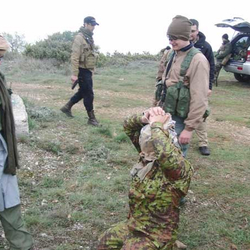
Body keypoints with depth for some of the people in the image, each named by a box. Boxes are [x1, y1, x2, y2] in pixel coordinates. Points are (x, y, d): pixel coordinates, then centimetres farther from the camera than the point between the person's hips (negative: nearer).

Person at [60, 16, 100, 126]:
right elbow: (74, 57, -20)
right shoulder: (79, 37, -16)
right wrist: (74, 74, -24)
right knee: (89, 94, -3)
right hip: (83, 71, -9)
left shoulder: (89, 37, 13)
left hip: (88, 70, 9)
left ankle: (67, 107, 34)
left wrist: (92, 70, 20)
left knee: (83, 92, 19)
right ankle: (91, 118, 6)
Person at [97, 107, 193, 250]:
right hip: (134, 225, 8)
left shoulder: (182, 168, -26)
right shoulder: (149, 155, -4)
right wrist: (144, 119, -20)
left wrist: (156, 125, -33)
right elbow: (129, 126, 0)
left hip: (156, 236, -8)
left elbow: (165, 153, -49)